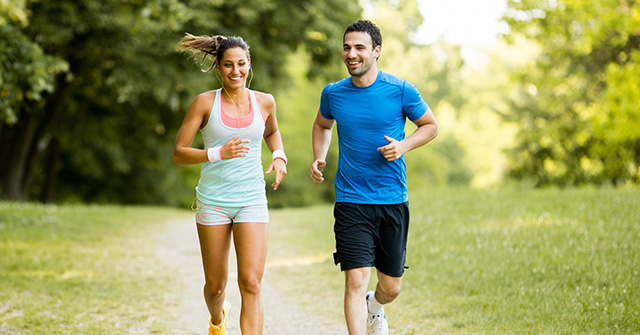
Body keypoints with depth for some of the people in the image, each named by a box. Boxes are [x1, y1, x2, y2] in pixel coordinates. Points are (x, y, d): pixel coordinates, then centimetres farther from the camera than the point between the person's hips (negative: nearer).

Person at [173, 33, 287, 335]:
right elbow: (178, 154, -5)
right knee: (215, 286, 11)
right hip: (213, 201, -1)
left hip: (252, 201, 1)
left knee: (251, 284, -13)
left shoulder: (264, 102, 3)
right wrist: (218, 153, -20)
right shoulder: (205, 103, -4)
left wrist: (279, 157, 6)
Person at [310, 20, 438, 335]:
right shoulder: (333, 93, 2)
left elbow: (430, 125, 8)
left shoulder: (401, 90, -5)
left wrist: (403, 146, -11)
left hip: (393, 202, 0)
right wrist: (319, 157, 5)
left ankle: (374, 307, 47)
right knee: (355, 281, -14)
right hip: (351, 203, 0)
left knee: (391, 288, 12)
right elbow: (322, 125, 23)